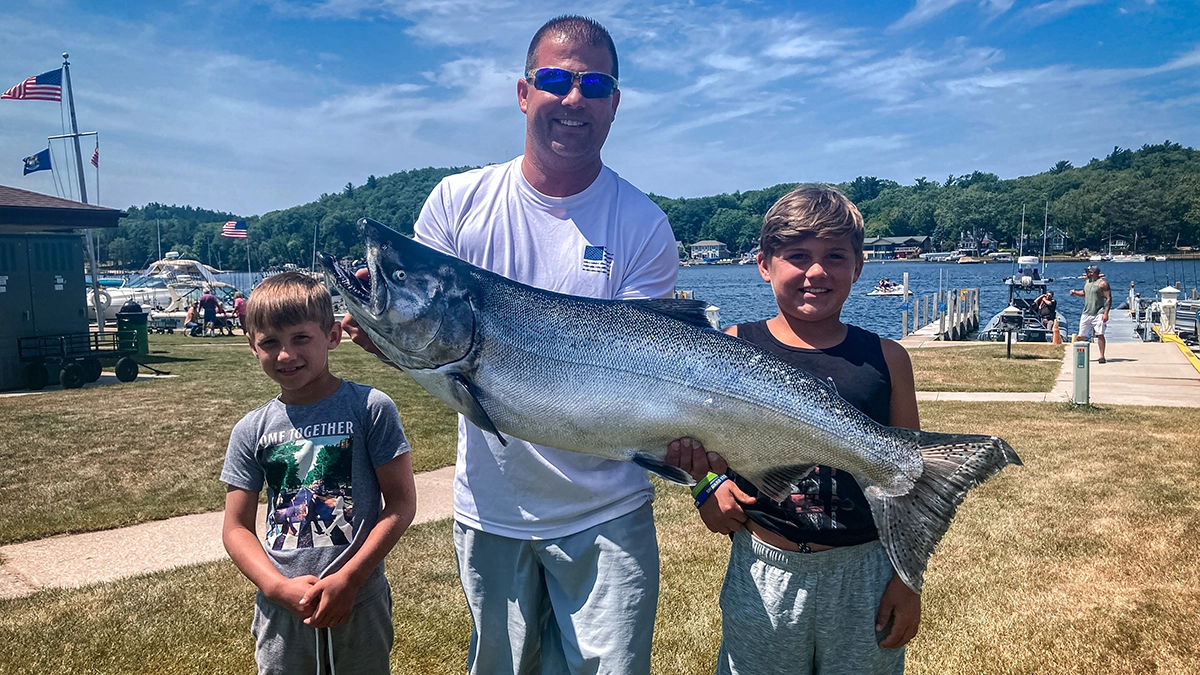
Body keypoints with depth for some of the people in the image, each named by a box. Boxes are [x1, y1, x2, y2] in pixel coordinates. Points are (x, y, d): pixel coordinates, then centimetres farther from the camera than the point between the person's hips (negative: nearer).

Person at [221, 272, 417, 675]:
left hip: (360, 602, -2)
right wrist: (279, 587, -13)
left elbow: (401, 502, -9)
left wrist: (348, 579, -14)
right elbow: (237, 527, 2)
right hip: (282, 608, 2)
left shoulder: (370, 408, -9)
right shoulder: (251, 431, 0)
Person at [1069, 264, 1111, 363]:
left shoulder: (1102, 283, -9)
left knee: (1100, 335, -9)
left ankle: (1102, 357, -3)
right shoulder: (1086, 282, 12)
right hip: (1086, 313, 7)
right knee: (1081, 336, 7)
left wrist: (1106, 313, -20)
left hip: (1098, 314, -6)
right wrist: (1075, 292, 9)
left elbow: (1109, 298, -12)